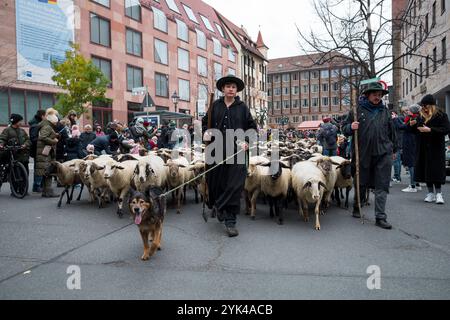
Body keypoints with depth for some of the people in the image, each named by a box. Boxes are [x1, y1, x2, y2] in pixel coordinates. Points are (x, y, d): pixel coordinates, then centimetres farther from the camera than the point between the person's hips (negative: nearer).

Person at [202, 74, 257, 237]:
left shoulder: (242, 107, 8)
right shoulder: (215, 105, 10)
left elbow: (252, 127, 11)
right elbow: (205, 122, 19)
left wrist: (247, 141, -3)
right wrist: (206, 132, -1)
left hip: (236, 151, -1)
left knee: (235, 186, -6)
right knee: (215, 181, 9)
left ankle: (230, 221, 1)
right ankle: (217, 207, 37)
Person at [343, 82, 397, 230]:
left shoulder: (385, 111, 11)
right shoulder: (357, 109, 2)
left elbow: (391, 131, 19)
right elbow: (345, 129, 3)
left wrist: (394, 149, 20)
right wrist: (351, 127, -19)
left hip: (383, 154, 2)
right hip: (364, 154, -2)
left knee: (382, 186, -1)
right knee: (362, 183, 12)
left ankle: (380, 217, 4)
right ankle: (356, 207, 34)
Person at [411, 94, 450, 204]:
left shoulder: (441, 115, -4)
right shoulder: (421, 116, 12)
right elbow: (417, 131, 20)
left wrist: (430, 130, -22)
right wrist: (414, 125, -2)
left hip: (436, 148, -5)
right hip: (423, 148, 5)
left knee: (436, 170, -6)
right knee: (425, 170, 5)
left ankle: (438, 193, 1)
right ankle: (430, 193, 13)